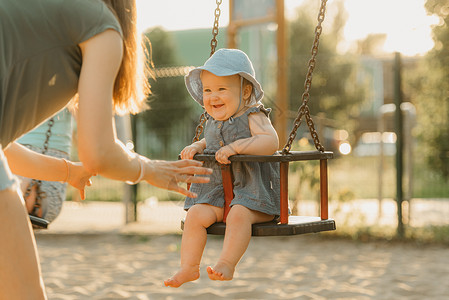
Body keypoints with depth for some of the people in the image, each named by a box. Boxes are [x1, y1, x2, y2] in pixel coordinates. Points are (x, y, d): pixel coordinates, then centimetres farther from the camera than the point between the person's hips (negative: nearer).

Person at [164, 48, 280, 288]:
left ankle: (226, 264, -31)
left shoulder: (253, 117, -9)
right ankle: (189, 267, -9)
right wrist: (196, 147, 11)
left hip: (254, 191, -7)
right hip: (218, 191, 7)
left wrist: (235, 147, -31)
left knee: (239, 214, -34)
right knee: (195, 214, -13)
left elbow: (271, 142, -26)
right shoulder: (213, 122, 13)